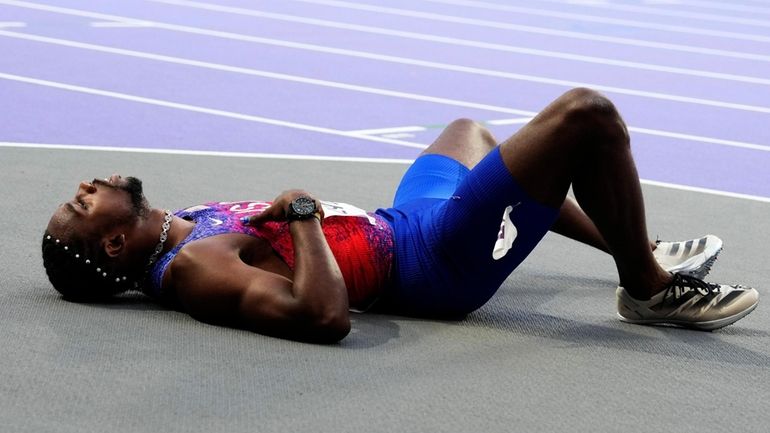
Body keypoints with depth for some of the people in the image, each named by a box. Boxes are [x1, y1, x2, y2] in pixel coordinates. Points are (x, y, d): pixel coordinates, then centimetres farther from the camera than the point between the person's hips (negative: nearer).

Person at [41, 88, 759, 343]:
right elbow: (325, 316, -39)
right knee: (586, 114, -18)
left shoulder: (175, 228, 1)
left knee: (470, 131, 38)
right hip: (437, 261, -10)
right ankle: (652, 288, 3)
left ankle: (635, 249, 41)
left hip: (399, 223, 10)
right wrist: (302, 213, -27)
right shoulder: (193, 271, -27)